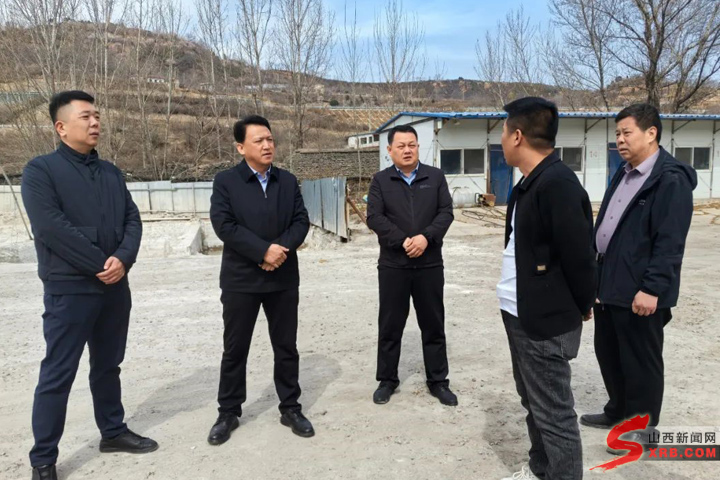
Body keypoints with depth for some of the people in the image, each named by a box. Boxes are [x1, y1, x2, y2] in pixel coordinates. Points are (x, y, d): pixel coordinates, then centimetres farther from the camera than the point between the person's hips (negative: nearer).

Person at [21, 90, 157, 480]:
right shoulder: (41, 170, -6)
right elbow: (51, 228, -17)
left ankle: (113, 432, 33)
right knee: (58, 374, 3)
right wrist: (101, 265, -16)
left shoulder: (111, 172, 12)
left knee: (108, 364, 17)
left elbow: (132, 219, 5)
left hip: (115, 287, 6)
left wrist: (123, 259, -13)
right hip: (68, 289, -6)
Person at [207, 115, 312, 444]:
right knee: (235, 349, 8)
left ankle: (290, 408, 25)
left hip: (283, 278, 3)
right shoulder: (225, 181, -3)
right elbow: (223, 224, -14)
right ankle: (228, 413, 24)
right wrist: (264, 250, -20)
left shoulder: (288, 181, 8)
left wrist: (281, 248, -17)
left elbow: (301, 221, 2)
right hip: (240, 279, -3)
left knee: (286, 346, 11)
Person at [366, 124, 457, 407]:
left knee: (433, 324, 9)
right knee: (390, 325, 8)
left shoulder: (436, 177, 6)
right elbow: (374, 218, -7)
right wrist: (403, 241, -17)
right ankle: (387, 380, 23)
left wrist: (426, 237, -18)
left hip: (430, 263, 1)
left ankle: (438, 381, 23)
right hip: (392, 264, -1)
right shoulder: (380, 181, 3)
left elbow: (446, 212, -2)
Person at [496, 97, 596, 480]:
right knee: (534, 402, 22)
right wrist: (518, 301, 13)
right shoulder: (530, 182, 10)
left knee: (553, 412, 4)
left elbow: (579, 254, -19)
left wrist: (583, 306, -5)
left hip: (546, 320, -10)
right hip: (520, 313, 10)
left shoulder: (558, 183, -20)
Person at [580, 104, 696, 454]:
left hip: (639, 291, -9)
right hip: (608, 284, 9)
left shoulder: (671, 179, -15)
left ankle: (643, 429, 25)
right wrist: (596, 271, 17)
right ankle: (619, 411, 39)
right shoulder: (623, 174, 13)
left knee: (641, 362, 7)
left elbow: (669, 243, -20)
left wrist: (651, 288, -23)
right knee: (608, 354, 20)